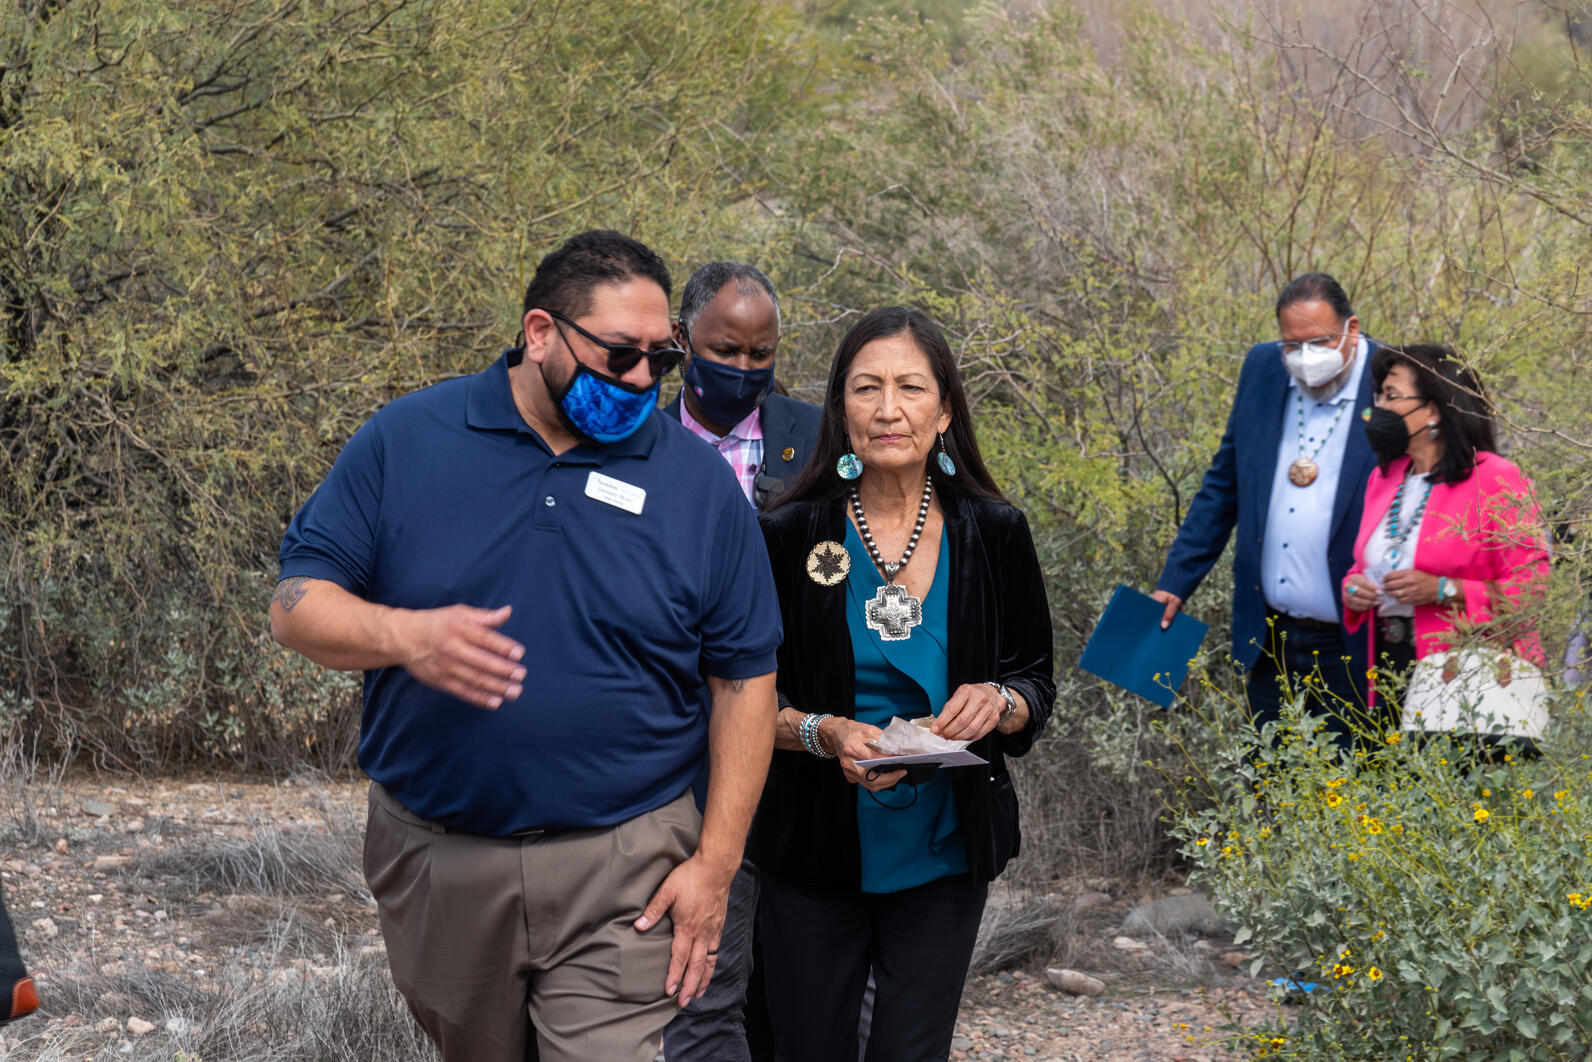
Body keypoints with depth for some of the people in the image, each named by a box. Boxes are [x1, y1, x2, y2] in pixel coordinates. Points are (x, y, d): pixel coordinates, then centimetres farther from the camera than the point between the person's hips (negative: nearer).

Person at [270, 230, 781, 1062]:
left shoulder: (699, 481, -2)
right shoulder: (406, 440, -2)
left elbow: (744, 677, 2)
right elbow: (296, 604, -3)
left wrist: (715, 864, -4)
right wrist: (403, 635, -25)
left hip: (620, 872, -1)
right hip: (434, 859, 2)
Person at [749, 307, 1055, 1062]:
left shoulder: (993, 534, -3)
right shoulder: (788, 537, -7)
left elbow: (1035, 681, 6)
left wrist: (999, 704, -17)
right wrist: (822, 732, -21)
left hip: (942, 854, 1)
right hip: (814, 851, 0)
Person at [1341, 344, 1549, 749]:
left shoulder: (1496, 480, -7)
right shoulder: (1383, 477, 14)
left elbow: (1530, 587, -11)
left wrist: (1445, 591, -20)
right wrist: (1353, 587, 3)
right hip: (1390, 668, 6)